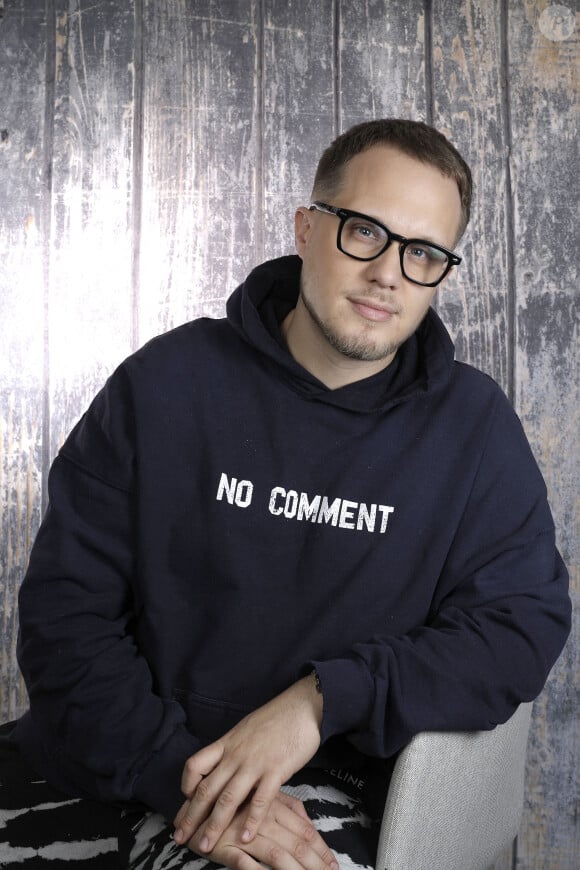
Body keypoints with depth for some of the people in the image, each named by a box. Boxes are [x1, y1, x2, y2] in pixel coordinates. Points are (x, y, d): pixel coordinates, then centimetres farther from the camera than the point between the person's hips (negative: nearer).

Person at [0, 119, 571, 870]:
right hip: (119, 766, 1)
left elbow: (526, 621, -2)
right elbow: (65, 607, -2)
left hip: (315, 783, 0)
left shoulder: (472, 424, 2)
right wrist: (178, 768, -15)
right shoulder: (168, 381, 0)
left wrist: (323, 700, -14)